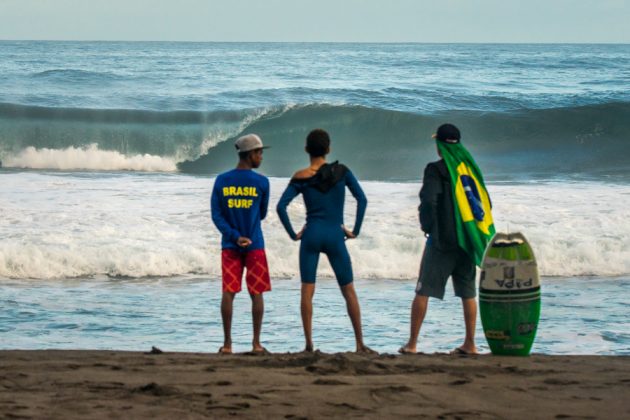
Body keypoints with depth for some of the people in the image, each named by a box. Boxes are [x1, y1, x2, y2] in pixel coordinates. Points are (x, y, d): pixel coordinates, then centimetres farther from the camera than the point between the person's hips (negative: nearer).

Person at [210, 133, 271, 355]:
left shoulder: (221, 181, 1)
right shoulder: (261, 182, -7)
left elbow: (216, 215, -4)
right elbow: (262, 214, 5)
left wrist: (235, 236, -9)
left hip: (230, 245, 2)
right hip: (255, 245, -2)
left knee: (229, 292, 3)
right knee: (256, 293, 5)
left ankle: (227, 343, 1)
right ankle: (256, 343, 5)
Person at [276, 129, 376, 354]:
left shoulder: (301, 177, 0)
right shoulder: (341, 171, 0)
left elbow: (281, 206, -7)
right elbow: (362, 199, -4)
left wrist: (292, 233, 2)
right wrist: (355, 230, 3)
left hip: (311, 235, 0)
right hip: (335, 236, 0)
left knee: (307, 291, 3)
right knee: (348, 290, 8)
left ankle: (309, 344, -3)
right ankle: (360, 344, 7)